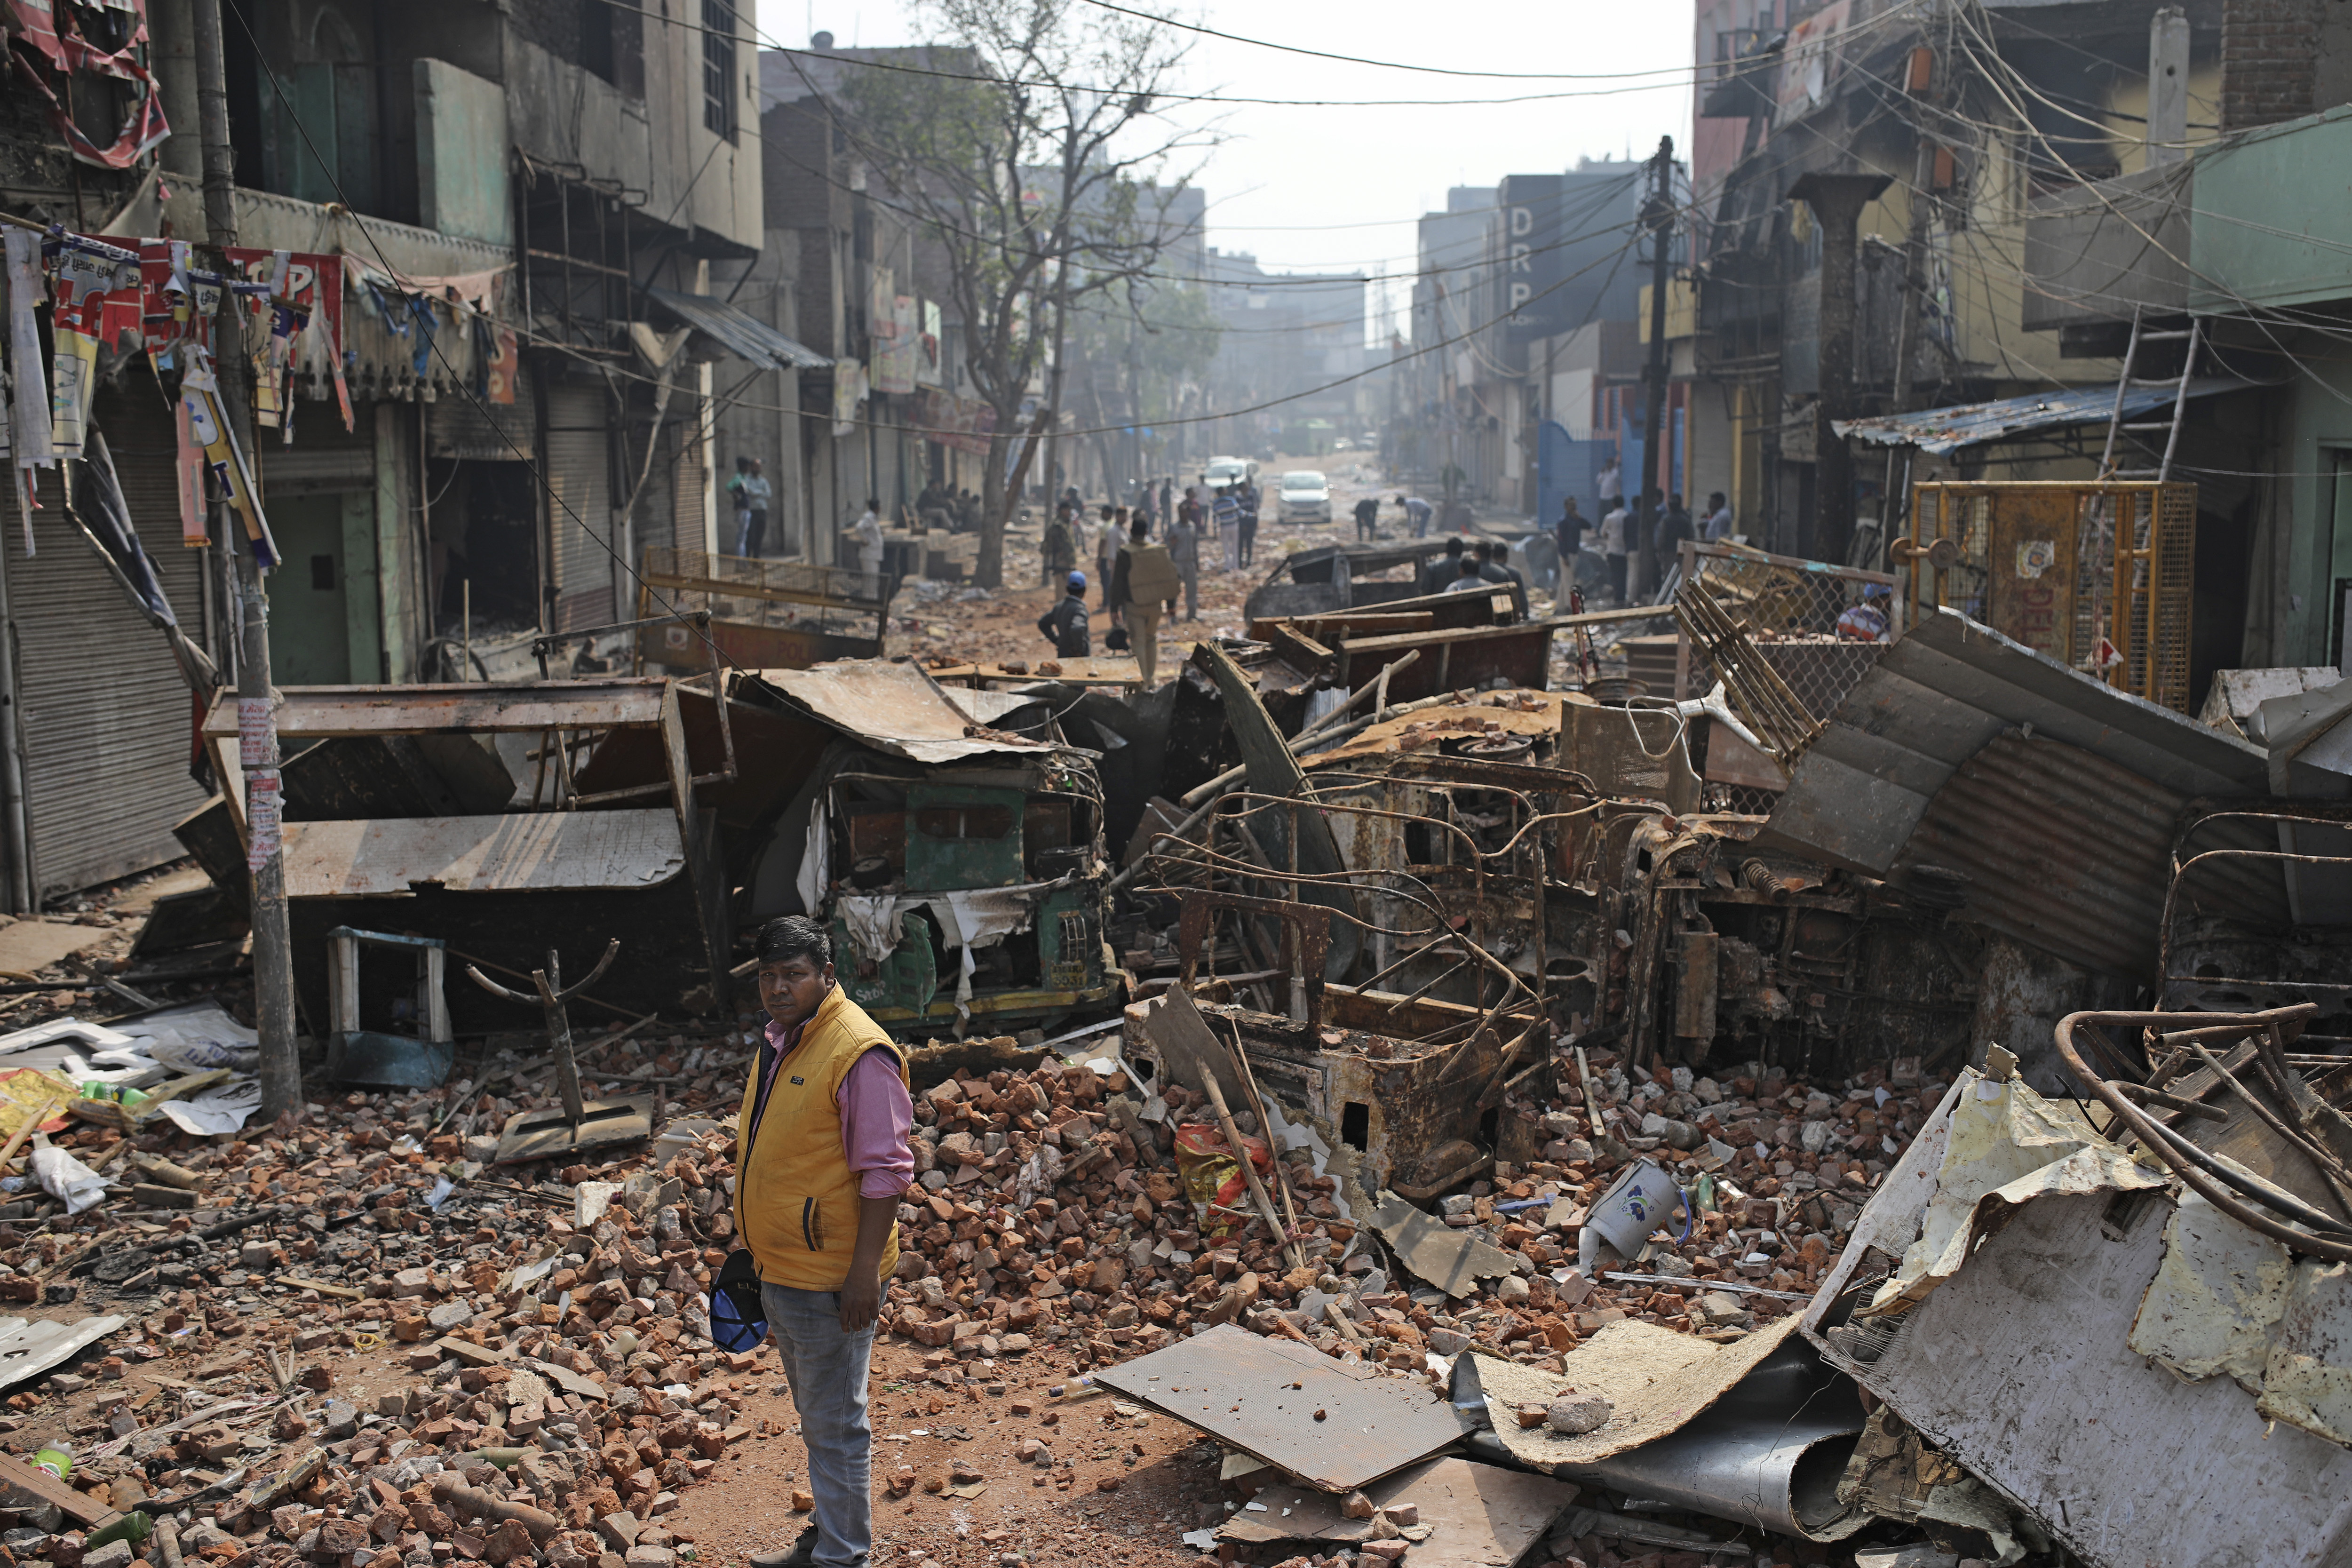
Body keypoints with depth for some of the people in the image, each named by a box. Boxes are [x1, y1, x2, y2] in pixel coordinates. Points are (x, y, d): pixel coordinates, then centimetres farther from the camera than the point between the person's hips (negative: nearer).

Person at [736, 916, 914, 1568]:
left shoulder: (859, 1053, -20)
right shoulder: (781, 1038, 9)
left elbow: (885, 1172, -21)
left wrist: (865, 1271, -22)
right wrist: (755, 1246, 22)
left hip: (828, 1276, -9)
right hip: (780, 1268, 9)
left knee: (834, 1424, 2)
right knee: (814, 1417, 22)